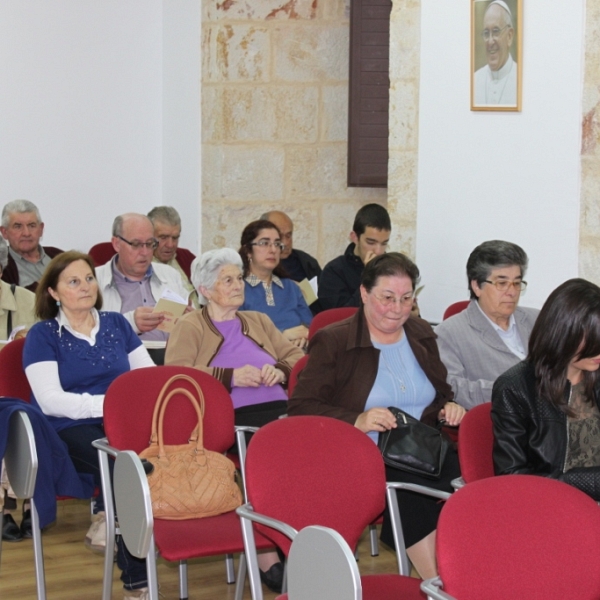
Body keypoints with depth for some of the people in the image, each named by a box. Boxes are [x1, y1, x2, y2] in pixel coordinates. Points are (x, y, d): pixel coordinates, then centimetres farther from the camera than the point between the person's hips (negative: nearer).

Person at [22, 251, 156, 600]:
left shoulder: (116, 325, 19)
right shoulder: (43, 336, 6)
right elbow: (51, 400, -7)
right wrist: (109, 403, -16)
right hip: (69, 431, -3)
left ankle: (107, 517, -15)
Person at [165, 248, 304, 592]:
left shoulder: (259, 322, 30)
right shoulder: (190, 327, 14)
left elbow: (297, 357, 23)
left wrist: (280, 372, 1)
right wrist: (230, 377, -10)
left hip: (280, 412, 4)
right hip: (232, 419, -4)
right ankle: (267, 556, -29)